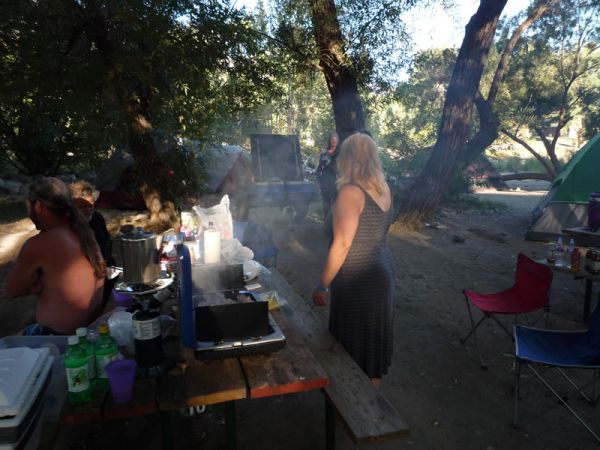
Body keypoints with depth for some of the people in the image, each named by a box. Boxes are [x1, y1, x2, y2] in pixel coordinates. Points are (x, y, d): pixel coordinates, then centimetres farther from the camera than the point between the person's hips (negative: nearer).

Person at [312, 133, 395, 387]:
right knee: (374, 337, 23)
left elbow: (342, 245, -24)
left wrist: (322, 286, -16)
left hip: (358, 281, -9)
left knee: (355, 347, 8)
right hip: (383, 271, 9)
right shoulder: (384, 189, 3)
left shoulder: (350, 192, -21)